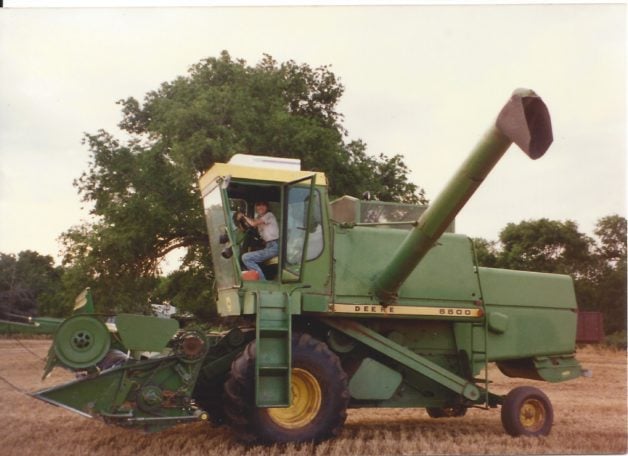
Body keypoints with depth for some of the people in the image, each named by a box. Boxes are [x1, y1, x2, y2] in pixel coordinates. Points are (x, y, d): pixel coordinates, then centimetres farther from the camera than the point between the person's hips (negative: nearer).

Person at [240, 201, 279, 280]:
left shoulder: (269, 215, -5)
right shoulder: (258, 217, 20)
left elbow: (253, 224, -16)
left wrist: (243, 216, -3)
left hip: (273, 247, -9)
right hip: (268, 246, 9)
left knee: (246, 257, -16)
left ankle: (262, 281, -13)